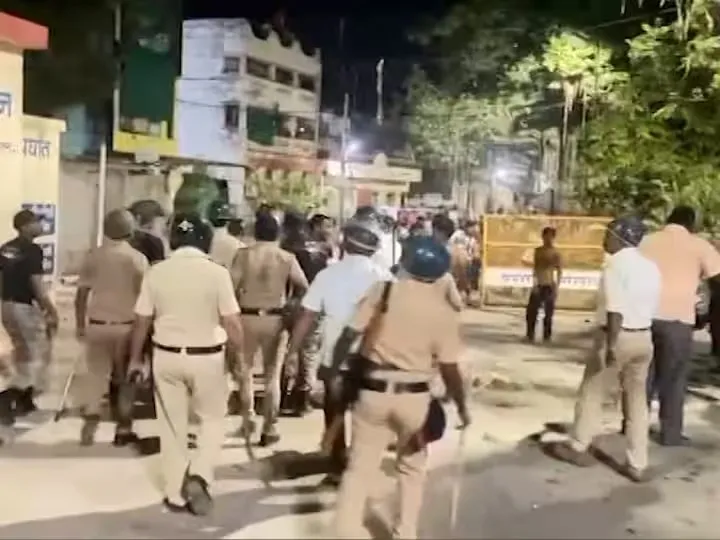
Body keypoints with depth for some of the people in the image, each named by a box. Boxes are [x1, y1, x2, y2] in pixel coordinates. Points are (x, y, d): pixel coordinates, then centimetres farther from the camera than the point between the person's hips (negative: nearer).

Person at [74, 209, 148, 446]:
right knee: (125, 378, 9)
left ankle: (90, 422, 7)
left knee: (95, 373, 13)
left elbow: (81, 295, 3)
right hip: (127, 326, -2)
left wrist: (80, 325, 13)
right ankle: (123, 429, 15)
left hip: (97, 325, 2)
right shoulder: (138, 258, -7)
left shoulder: (93, 256, 1)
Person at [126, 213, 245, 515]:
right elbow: (232, 324, -11)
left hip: (167, 356, 2)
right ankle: (199, 476, 0)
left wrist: (135, 358, 16)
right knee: (212, 420, 18)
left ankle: (176, 494, 21)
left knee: (172, 426, 14)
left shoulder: (156, 272, -2)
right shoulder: (217, 273, -11)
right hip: (207, 357, -2)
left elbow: (141, 321, 3)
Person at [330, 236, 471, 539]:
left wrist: (333, 372, 6)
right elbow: (449, 370, -4)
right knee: (412, 468, 21)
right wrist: (462, 407, 8)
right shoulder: (445, 314, -5)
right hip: (414, 396, 0)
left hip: (374, 390, 0)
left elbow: (348, 336, -6)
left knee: (359, 467, 10)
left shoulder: (382, 291, -5)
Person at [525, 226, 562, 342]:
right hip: (538, 285, 3)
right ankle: (530, 335, 9)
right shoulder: (538, 251, 7)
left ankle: (547, 336, 11)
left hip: (549, 286, -3)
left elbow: (559, 271, -3)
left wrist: (556, 287, -10)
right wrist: (535, 283, -9)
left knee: (548, 313, 2)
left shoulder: (556, 253, -3)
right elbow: (535, 268, 2)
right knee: (531, 311, -1)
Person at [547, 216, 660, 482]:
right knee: (637, 399, 11)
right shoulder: (651, 267, 9)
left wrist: (611, 345, -23)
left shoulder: (616, 265, -14)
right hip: (644, 338, 7)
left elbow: (616, 310, -22)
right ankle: (637, 465, 14)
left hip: (618, 336, -7)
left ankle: (578, 447, 23)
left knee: (592, 392, 10)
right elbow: (652, 307, 12)